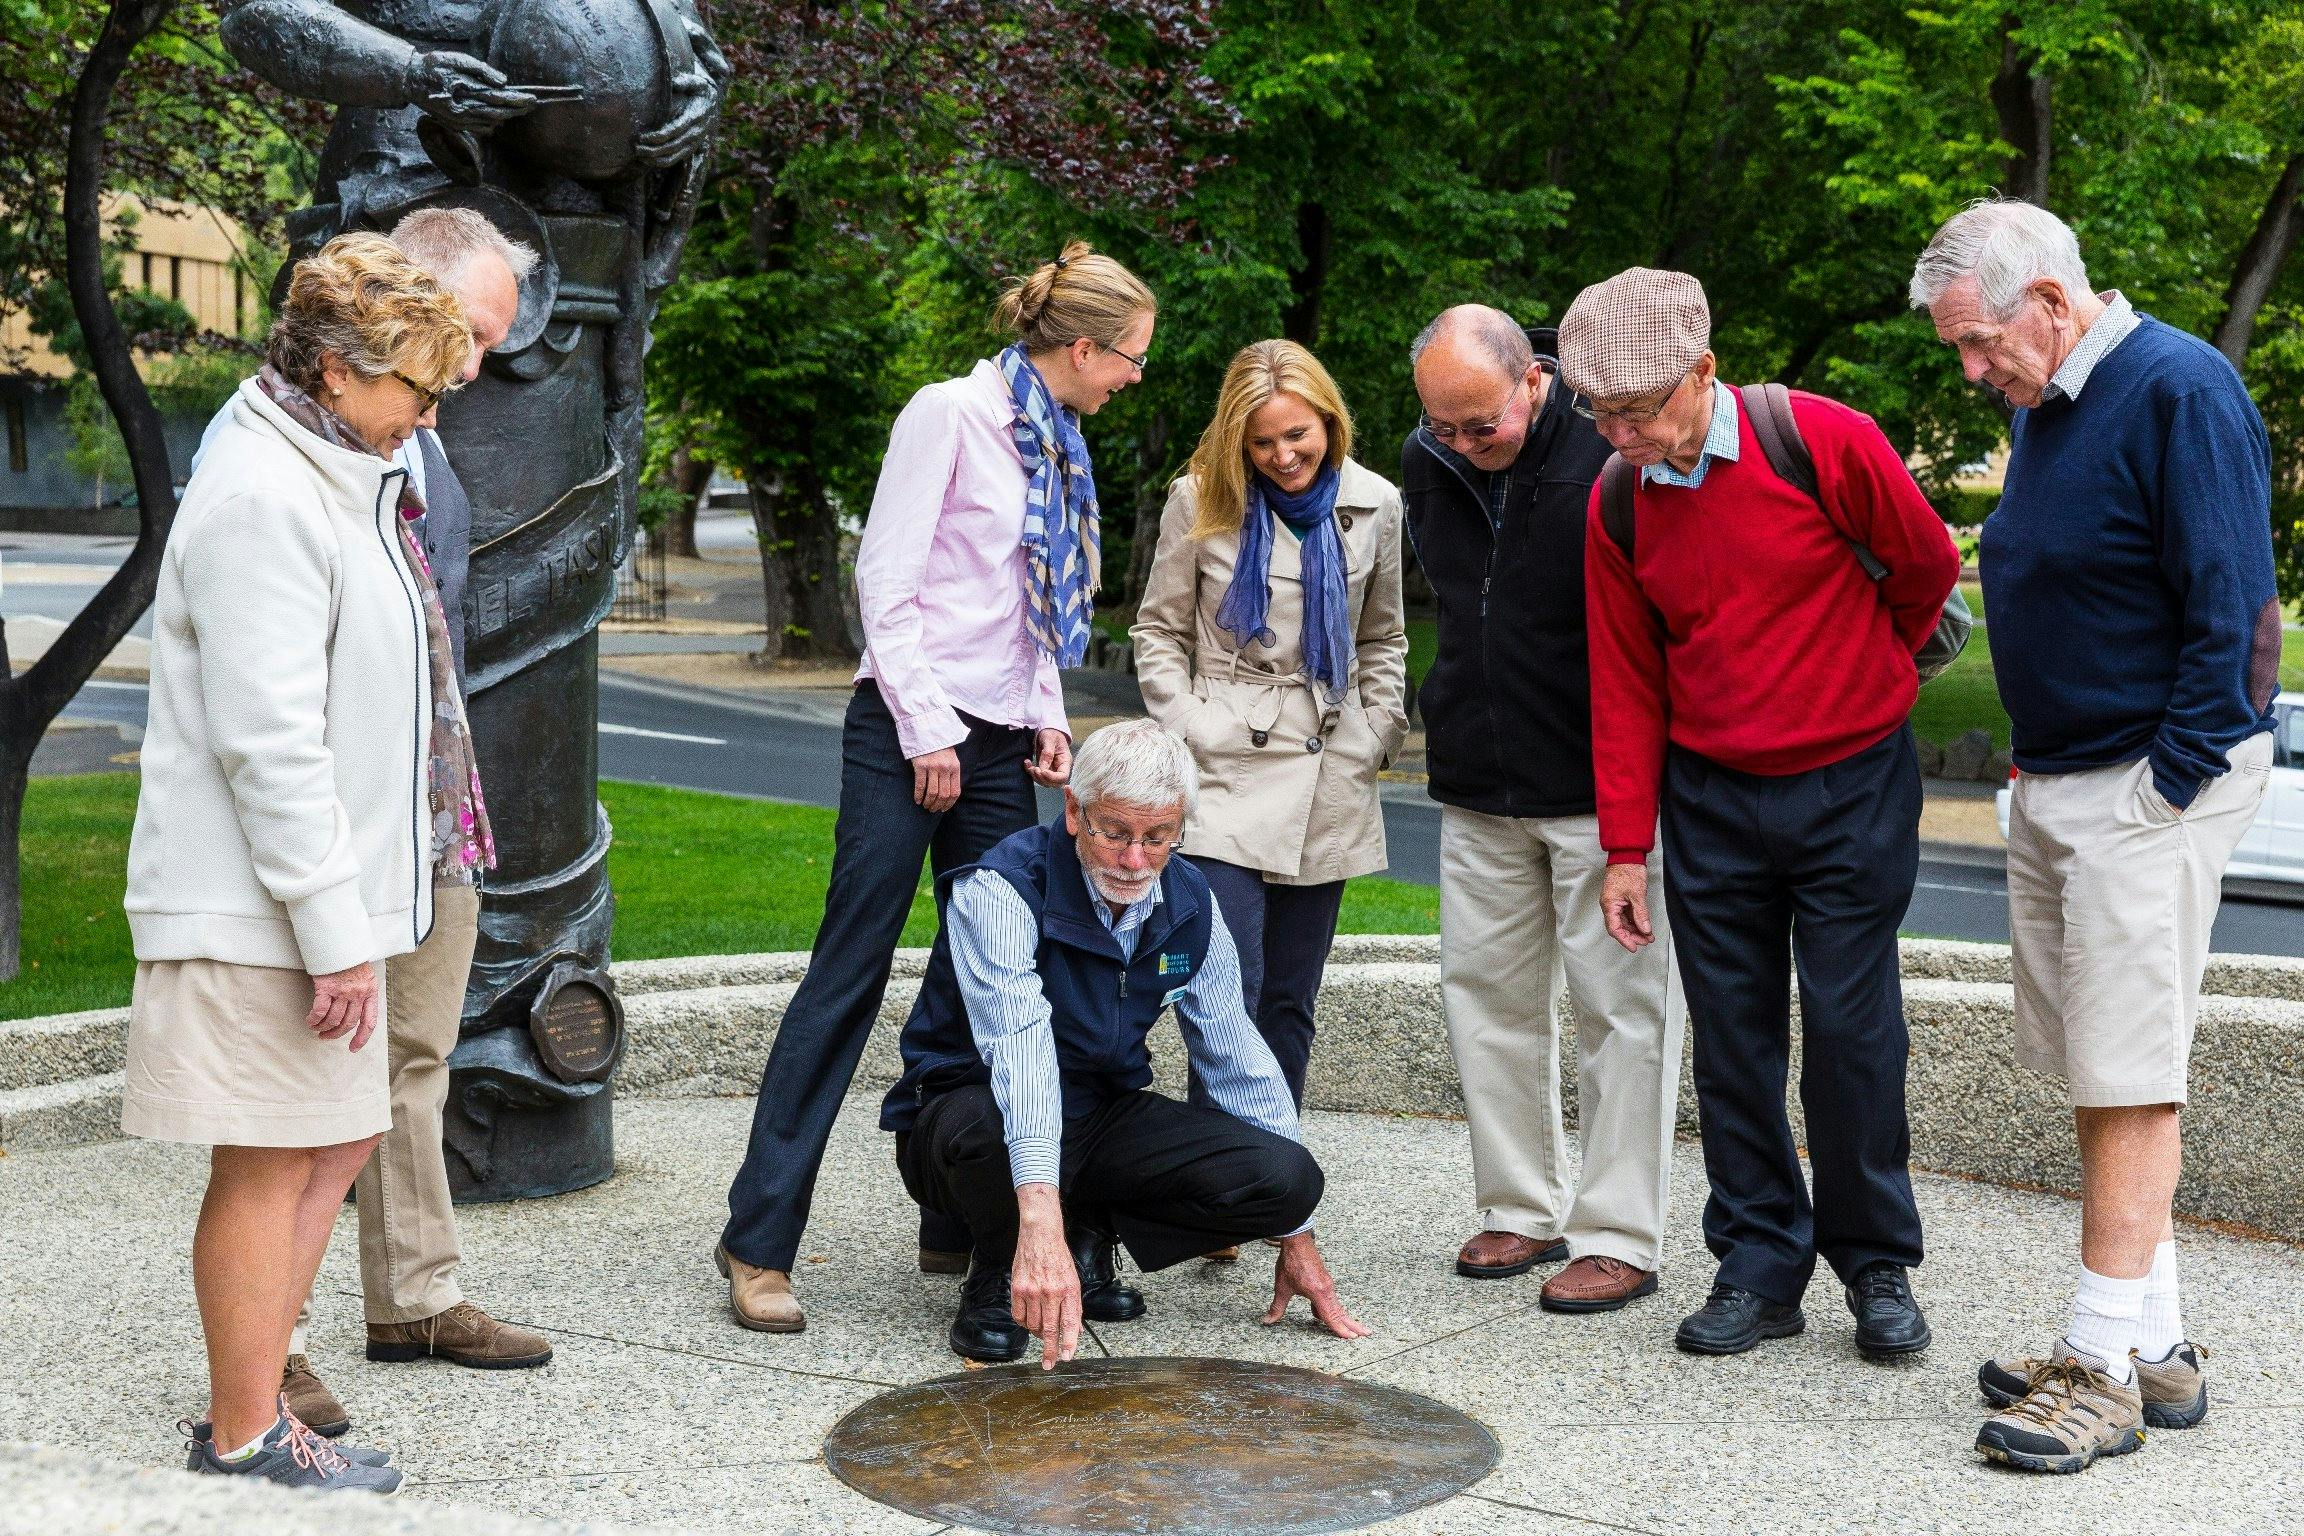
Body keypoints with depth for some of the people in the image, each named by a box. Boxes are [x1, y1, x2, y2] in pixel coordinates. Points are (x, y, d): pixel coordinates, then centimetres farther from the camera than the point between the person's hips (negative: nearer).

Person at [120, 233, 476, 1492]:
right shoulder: (262, 500, -18)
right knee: (268, 1162, -1)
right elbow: (267, 739, -23)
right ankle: (245, 1433, 12)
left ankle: (247, 1401, 23)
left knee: (339, 1139, 14)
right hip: (257, 910, -10)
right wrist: (334, 931, -22)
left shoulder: (331, 482, 16)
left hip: (331, 891, 10)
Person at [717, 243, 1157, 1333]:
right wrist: (927, 731, -14)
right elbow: (885, 580, -12)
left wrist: (1047, 716, 10)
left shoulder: (1056, 446, 15)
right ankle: (759, 1243, -3)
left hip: (999, 745, 8)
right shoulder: (951, 414, -8)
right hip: (909, 730, -8)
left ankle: (961, 1224, 16)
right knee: (849, 976, -7)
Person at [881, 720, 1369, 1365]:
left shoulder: (1189, 904, -4)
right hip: (974, 1111, -5)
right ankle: (998, 1272, -8)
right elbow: (1019, 1046, -40)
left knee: (1288, 1177, -18)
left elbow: (1237, 1059, 5)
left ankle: (1090, 1236, 6)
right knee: (984, 1122, -42)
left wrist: (1297, 1236, 7)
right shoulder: (1000, 890, -24)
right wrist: (1040, 1218, -55)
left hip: (1104, 1120, 5)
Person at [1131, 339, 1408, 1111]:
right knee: (1230, 997, -13)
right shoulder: (1201, 500, 0)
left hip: (1329, 784, 3)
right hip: (1228, 776, -3)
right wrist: (1187, 730, -4)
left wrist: (1379, 736, 6)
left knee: (1290, 1003, 9)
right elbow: (1158, 629, 7)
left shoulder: (1373, 504, 7)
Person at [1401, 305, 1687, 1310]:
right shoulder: (1427, 464, 3)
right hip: (1478, 791, 7)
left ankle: (1620, 1237, 6)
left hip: (1602, 786, -6)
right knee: (1487, 992, 11)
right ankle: (1524, 1210, 23)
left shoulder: (1608, 459, -17)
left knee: (1621, 1003, -1)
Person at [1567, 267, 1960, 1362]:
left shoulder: (1826, 442, -14)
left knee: (1850, 1031, -1)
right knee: (1732, 1038, 4)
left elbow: (1928, 565, 2)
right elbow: (1625, 683, 5)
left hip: (1853, 787, -3)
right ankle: (1758, 1269, 15)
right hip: (1710, 798, 3)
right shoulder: (1616, 505, -1)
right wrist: (1625, 848, 3)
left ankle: (1879, 1267, 13)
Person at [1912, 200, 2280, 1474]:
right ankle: (2155, 1345, 19)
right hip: (2054, 785, 9)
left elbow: (2230, 605, -17)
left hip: (2152, 784, -9)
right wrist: (2036, 761, 15)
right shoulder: (2040, 404, 14)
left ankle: (2105, 1370, -3)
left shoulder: (2179, 390, -13)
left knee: (2128, 1080, -7)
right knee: (2093, 1074, 10)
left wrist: (2167, 784, -17)